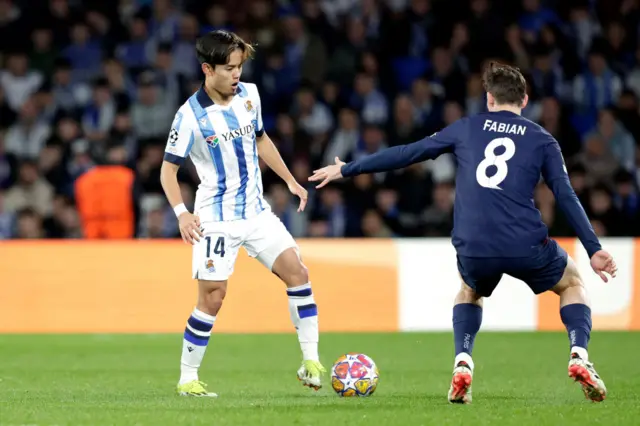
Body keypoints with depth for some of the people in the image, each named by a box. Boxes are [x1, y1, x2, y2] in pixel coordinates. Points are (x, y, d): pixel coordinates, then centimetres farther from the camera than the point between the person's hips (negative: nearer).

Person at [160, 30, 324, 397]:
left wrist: (290, 180, 16)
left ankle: (311, 361, -3)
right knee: (212, 298, -6)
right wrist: (181, 212, -23)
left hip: (256, 211, 5)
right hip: (216, 219, -5)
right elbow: (169, 169, -9)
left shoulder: (249, 95, 2)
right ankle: (188, 378, 8)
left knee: (296, 272, -8)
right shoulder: (190, 116, -15)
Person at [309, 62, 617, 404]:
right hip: (526, 247, -1)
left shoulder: (467, 128, 16)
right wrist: (593, 250, 7)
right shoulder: (542, 140, 13)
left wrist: (346, 170, 26)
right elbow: (567, 197, 5)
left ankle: (462, 364, 11)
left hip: (473, 249, 1)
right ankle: (578, 357, 2)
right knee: (572, 284, 27)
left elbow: (407, 154, 18)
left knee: (470, 291, 35)